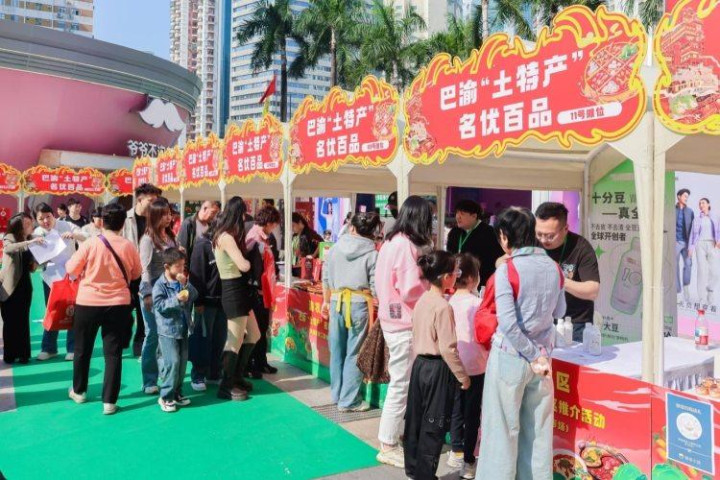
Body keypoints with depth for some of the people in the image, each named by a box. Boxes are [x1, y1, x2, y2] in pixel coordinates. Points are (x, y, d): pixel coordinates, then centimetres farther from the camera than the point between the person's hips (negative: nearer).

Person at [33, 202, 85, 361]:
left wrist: (74, 235, -34)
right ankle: (49, 348, 20)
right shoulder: (36, 234, -1)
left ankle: (73, 348, 11)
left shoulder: (66, 226, -9)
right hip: (50, 277, 3)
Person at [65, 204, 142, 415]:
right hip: (118, 305, 0)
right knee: (113, 352, 6)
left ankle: (79, 391, 35)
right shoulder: (128, 246, -8)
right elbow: (136, 274, 6)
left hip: (88, 303, 0)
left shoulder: (90, 243, -12)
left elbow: (71, 269, -2)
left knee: (82, 349, 19)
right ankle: (109, 401, 7)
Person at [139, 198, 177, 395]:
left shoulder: (170, 236, 10)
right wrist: (148, 294, -19)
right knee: (153, 335, 2)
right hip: (154, 290, -6)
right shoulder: (148, 238, -9)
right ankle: (149, 381, 12)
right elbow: (145, 269, -13)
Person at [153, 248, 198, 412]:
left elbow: (194, 295, -1)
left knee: (183, 361, 11)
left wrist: (185, 284, -15)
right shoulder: (160, 285, -9)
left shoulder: (183, 281, 8)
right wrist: (176, 299, -27)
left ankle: (177, 393, 25)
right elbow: (159, 306, -17)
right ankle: (165, 397, 2)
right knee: (172, 361, -11)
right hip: (167, 329, -6)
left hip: (183, 328, 7)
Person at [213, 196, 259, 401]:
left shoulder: (225, 236, 14)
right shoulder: (226, 237, -18)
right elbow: (244, 266, -23)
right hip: (234, 292, -10)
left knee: (253, 336, 19)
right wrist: (248, 260, -3)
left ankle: (236, 377, 31)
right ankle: (226, 387, 14)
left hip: (238, 291, 10)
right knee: (236, 342, 0)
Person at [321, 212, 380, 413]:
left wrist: (326, 301, 21)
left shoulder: (335, 248, 5)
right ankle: (348, 401, 10)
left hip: (336, 301, 4)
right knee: (354, 353, 4)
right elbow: (375, 287, -9)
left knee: (337, 350, 15)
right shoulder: (372, 254, -6)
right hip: (359, 303, -4)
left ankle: (336, 394, 29)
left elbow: (326, 278, 11)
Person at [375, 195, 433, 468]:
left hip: (393, 319, 9)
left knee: (399, 382, 19)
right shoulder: (407, 245, -18)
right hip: (404, 323, -9)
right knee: (401, 384, 0)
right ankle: (388, 447, 11)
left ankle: (393, 435, 31)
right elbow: (412, 290, -22)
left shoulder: (391, 241, 9)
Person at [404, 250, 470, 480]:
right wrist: (463, 376, -10)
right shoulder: (443, 306, -19)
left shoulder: (422, 301, 5)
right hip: (438, 369, -8)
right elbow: (448, 348, -20)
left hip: (420, 364, 9)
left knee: (415, 419, 17)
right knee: (434, 426, 4)